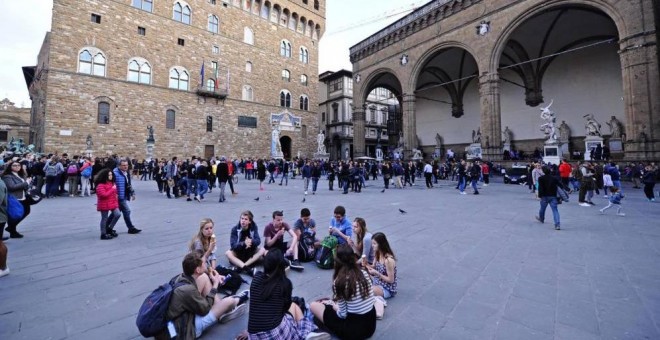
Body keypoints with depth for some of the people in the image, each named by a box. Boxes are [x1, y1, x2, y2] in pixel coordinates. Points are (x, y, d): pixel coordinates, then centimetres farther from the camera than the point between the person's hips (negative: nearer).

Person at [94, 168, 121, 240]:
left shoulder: (112, 183, 10)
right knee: (104, 218, 2)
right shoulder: (100, 185, -15)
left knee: (118, 214, -5)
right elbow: (104, 195, -25)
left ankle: (109, 229, 14)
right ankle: (103, 234, 14)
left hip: (113, 203, 7)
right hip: (104, 204, -7)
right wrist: (112, 189, -21)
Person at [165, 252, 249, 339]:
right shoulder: (188, 290, -35)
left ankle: (222, 307, 8)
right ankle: (237, 301, 28)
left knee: (204, 277, -2)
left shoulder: (180, 277, -10)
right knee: (229, 301, -11)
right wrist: (215, 284, -12)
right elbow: (205, 309, -19)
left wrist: (213, 277, 0)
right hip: (190, 326, -8)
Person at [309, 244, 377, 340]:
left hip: (353, 330, -5)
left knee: (313, 305, 8)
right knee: (336, 303, 28)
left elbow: (343, 314, -14)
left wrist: (334, 306, 9)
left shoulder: (339, 281, -20)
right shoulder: (364, 273, -5)